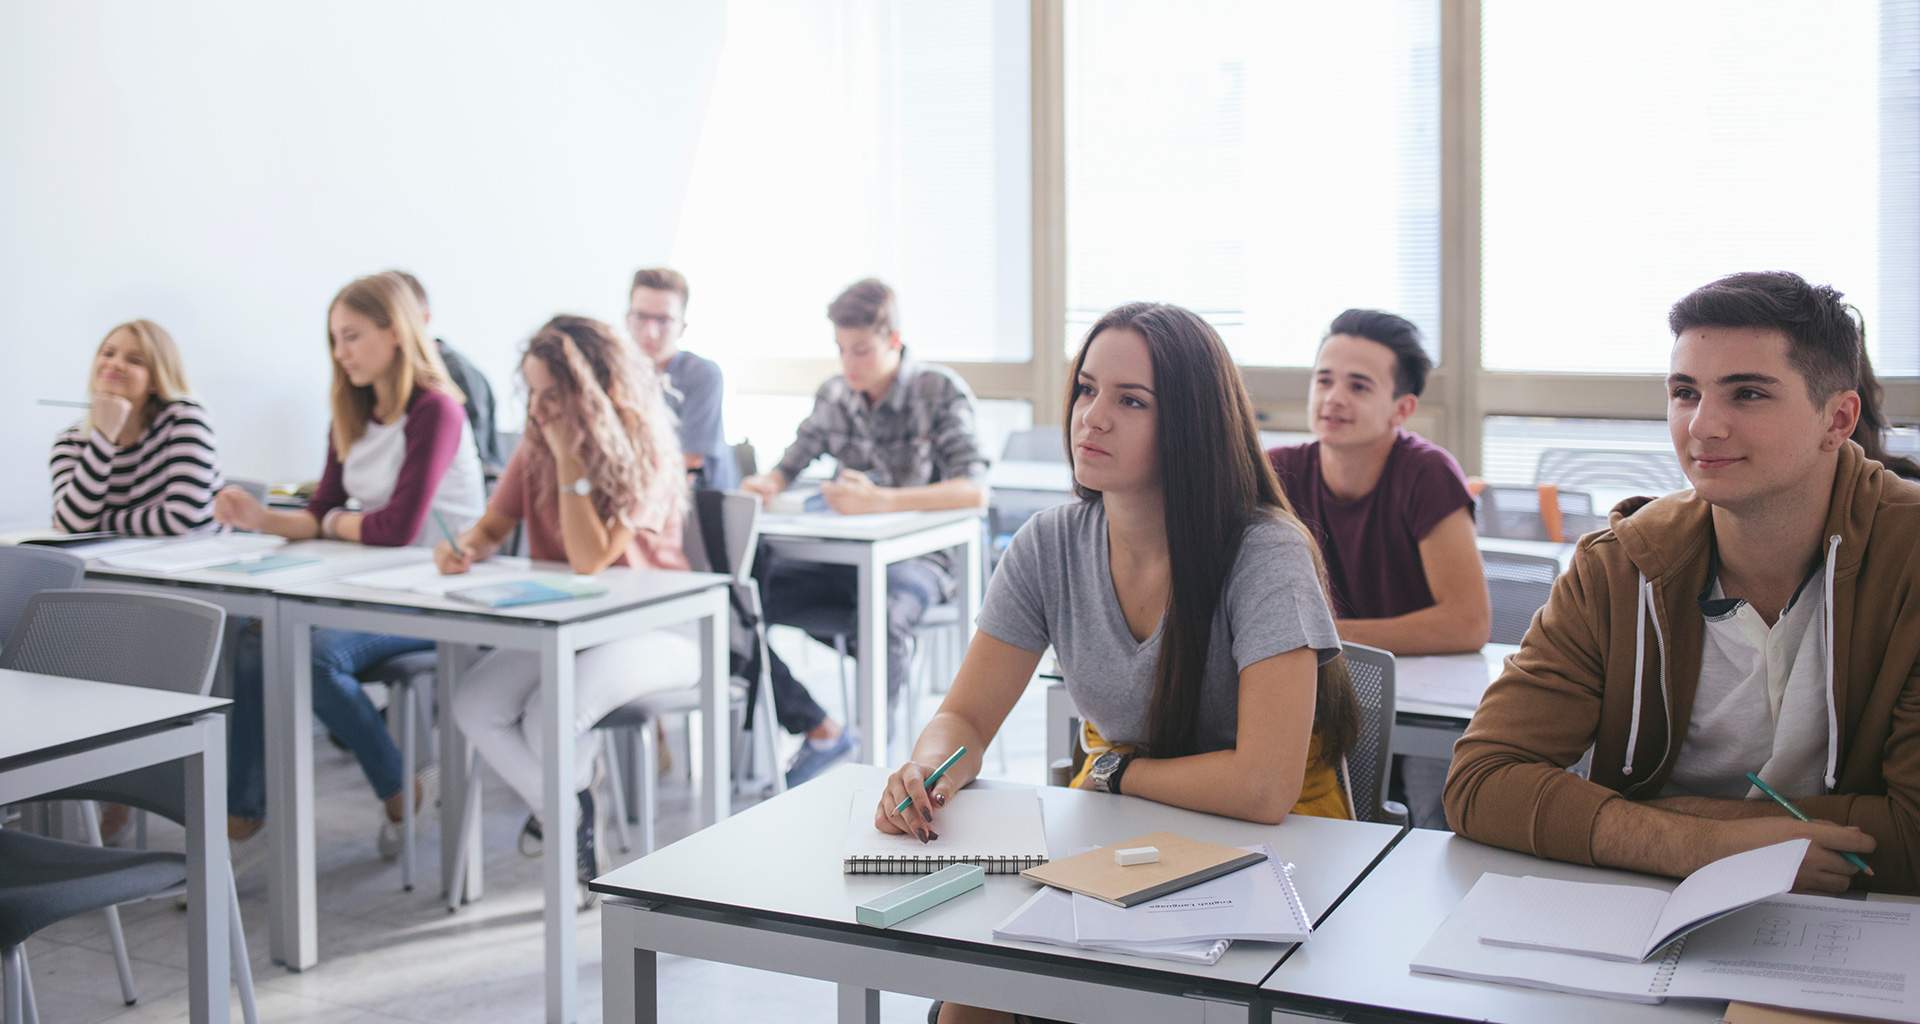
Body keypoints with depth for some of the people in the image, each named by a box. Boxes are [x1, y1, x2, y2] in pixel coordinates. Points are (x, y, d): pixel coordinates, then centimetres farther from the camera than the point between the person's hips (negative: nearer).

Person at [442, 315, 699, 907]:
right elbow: (494, 527, 4)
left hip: (652, 629, -6)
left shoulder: (643, 456, -18)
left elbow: (591, 559, -27)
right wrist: (464, 549, -20)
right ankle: (571, 824, 4)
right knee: (473, 706, -16)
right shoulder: (536, 447, 0)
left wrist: (570, 458, -27)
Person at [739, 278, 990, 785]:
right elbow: (789, 468, 14)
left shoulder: (941, 391, -9)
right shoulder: (834, 395, 6)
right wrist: (764, 483, -14)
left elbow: (975, 491, -20)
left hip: (916, 556, -5)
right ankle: (821, 732, 1)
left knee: (883, 615, -38)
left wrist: (881, 500, -35)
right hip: (845, 554, 6)